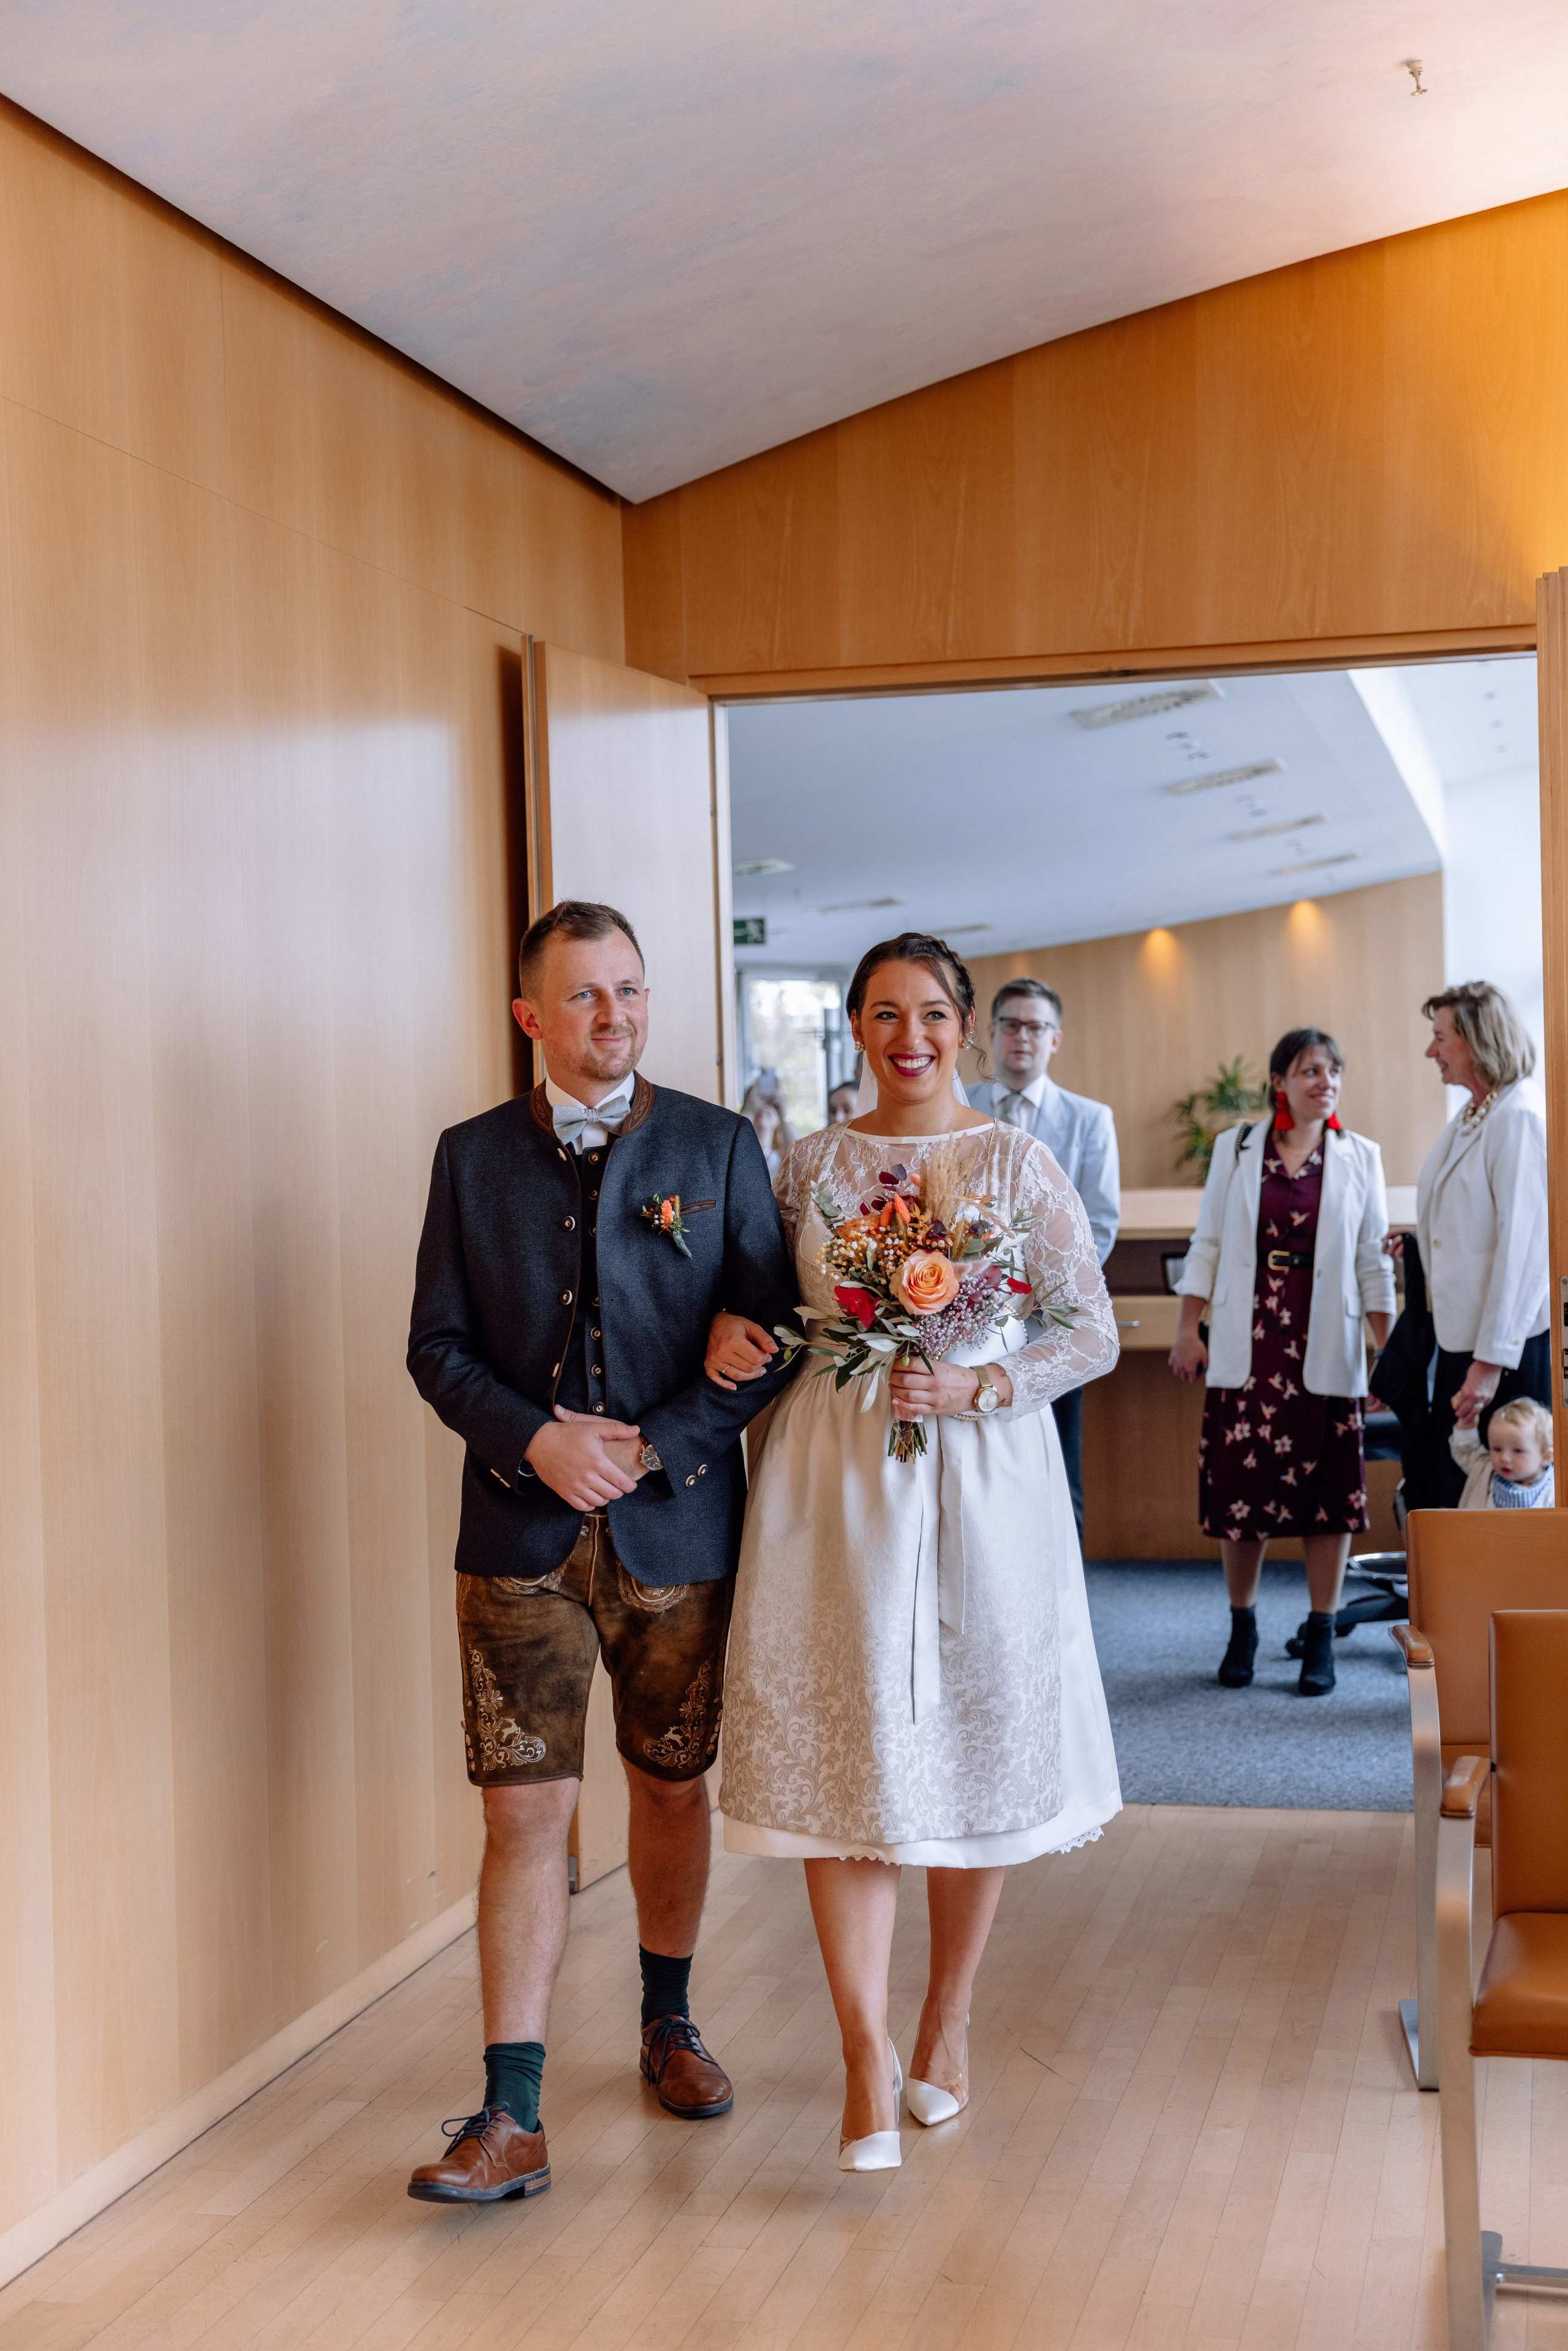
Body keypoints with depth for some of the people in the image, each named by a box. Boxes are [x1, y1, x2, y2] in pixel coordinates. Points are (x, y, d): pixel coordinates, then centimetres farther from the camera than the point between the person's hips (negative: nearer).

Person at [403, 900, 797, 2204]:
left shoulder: (718, 1146, 2)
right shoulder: (473, 1156, 6)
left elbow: (773, 1329, -1)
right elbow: (438, 1346, 4)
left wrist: (655, 1445, -12)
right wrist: (536, 1440, -12)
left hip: (679, 1523, 1)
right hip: (521, 1534, 0)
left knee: (673, 1786, 14)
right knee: (527, 1811, -3)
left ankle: (669, 2023, 38)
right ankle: (511, 2118, 1)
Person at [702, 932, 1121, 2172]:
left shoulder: (1019, 1163, 0)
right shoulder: (811, 1162, 7)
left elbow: (1094, 1334, -2)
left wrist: (977, 1388, -16)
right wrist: (731, 1324, -4)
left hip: (978, 1475, -1)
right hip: (834, 1475, 1)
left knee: (973, 1745, 7)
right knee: (840, 1752, -3)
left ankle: (948, 2022, 26)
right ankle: (867, 2057, 4)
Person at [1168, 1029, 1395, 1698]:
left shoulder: (1360, 1157, 5)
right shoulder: (1235, 1148, 6)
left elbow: (1373, 1261, 6)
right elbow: (1207, 1245, 8)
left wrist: (1391, 1351, 2)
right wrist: (1187, 1330, 3)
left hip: (1324, 1348, 0)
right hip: (1247, 1342, 0)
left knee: (1325, 1489, 0)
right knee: (1240, 1486, 1)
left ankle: (1321, 1641, 10)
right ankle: (1242, 1630, 16)